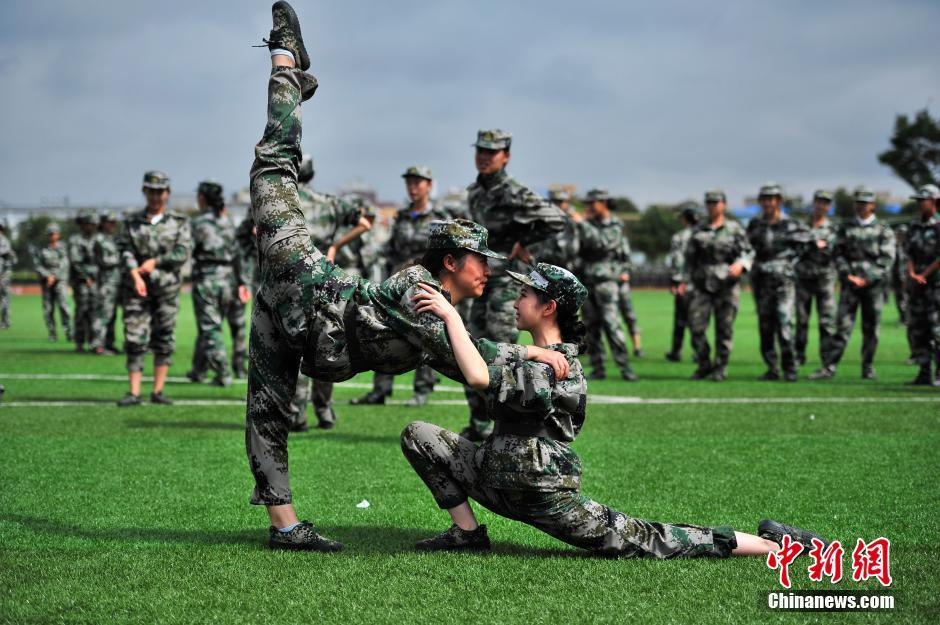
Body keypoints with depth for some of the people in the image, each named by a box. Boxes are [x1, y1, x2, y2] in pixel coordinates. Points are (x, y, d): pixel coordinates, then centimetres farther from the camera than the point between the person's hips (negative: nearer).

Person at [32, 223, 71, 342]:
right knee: (48, 309, -1)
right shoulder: (40, 250, 9)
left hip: (60, 280, -2)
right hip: (46, 283, 2)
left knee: (63, 304, -16)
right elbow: (37, 265, 0)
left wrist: (54, 277, -11)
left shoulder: (63, 248, 6)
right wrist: (48, 276, -13)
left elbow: (64, 265, -2)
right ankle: (52, 335, 5)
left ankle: (68, 332, -16)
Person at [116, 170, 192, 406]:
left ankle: (158, 392, 7)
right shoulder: (131, 222, 9)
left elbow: (183, 252, -5)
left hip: (167, 287, 0)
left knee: (164, 340, 2)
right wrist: (135, 274, -20)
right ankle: (133, 393, -6)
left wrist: (155, 261, -14)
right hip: (137, 288, 0)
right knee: (134, 339, -6)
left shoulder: (179, 222, 6)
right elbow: (125, 251, -3)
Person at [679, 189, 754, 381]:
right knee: (696, 325, -5)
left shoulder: (734, 229, 3)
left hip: (726, 286, -2)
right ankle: (704, 365, 10)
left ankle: (721, 368, 8)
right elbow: (690, 257, 14)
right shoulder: (699, 231, 12)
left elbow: (748, 252, -3)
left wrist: (741, 264, -24)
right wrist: (685, 281, 4)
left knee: (724, 328, -1)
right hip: (702, 285, 3)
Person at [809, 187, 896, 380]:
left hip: (873, 284, -1)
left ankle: (868, 368, 14)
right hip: (850, 284, 1)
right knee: (843, 325, -5)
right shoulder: (846, 228, 11)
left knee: (871, 328, 4)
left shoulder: (883, 230, 3)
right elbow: (838, 254, 8)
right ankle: (829, 367, -9)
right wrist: (847, 275, -8)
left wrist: (866, 279, -12)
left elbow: (886, 259, -4)